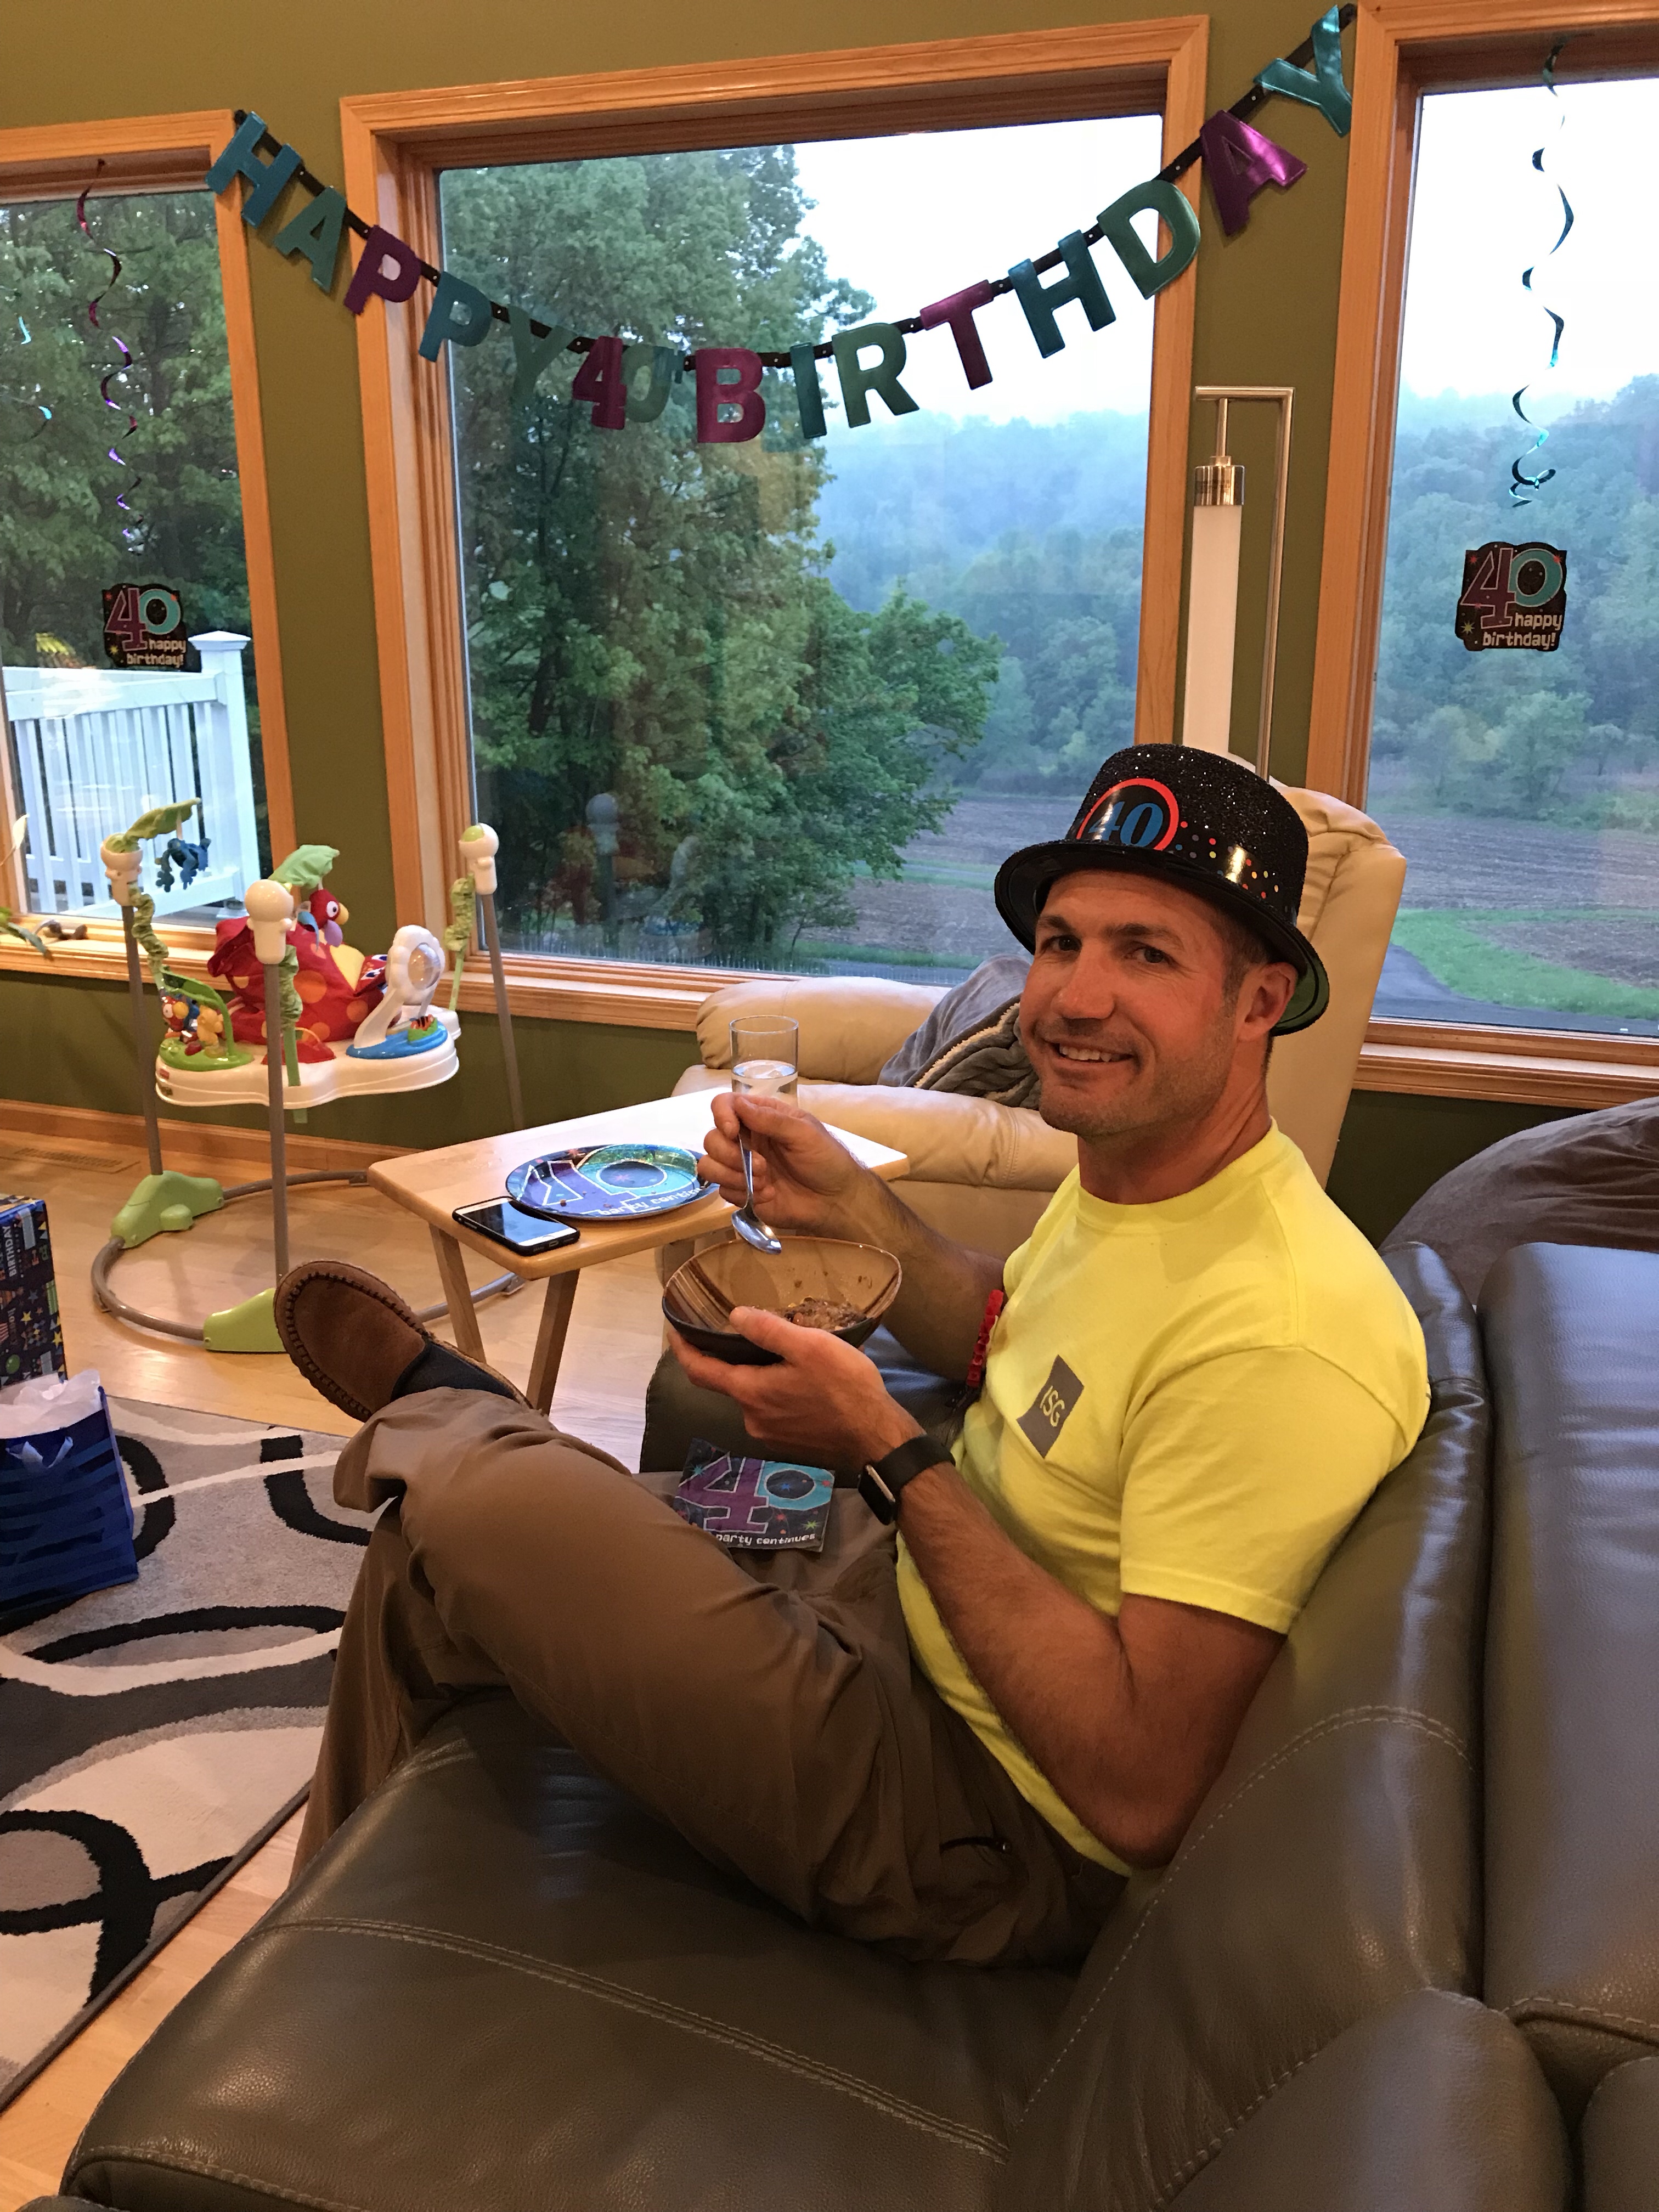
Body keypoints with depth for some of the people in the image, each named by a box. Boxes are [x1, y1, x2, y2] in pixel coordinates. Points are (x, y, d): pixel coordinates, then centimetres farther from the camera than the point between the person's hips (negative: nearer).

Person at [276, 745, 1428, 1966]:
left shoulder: (1279, 1338, -32)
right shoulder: (1131, 1165, -2)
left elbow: (1143, 1790, -31)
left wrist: (889, 1450, -29)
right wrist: (856, 1207, -1)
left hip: (995, 1840, -9)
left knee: (492, 1513, -16)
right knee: (438, 1536, 13)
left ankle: (437, 1412, 21)